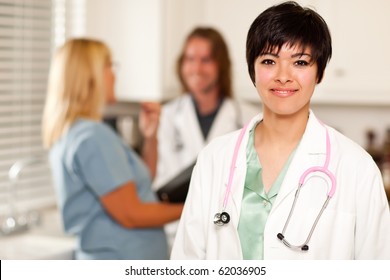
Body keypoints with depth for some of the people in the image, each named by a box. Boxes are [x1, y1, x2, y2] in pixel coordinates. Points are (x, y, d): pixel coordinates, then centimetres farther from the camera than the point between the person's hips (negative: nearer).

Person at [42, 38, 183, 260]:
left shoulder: (69, 133, 13)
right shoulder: (93, 136, -18)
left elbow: (141, 183, 17)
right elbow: (131, 215, -20)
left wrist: (150, 136, 7)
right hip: (124, 260, -10)